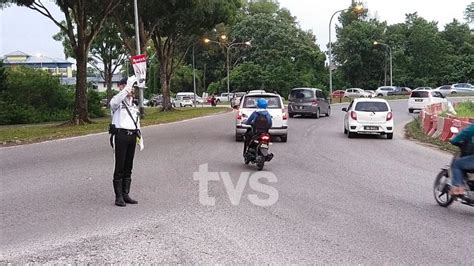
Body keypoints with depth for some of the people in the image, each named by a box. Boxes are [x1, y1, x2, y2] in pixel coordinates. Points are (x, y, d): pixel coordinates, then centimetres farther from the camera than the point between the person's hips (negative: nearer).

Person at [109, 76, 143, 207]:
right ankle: (118, 197, 0)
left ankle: (125, 194, 16)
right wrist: (128, 86, -34)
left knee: (128, 167, 9)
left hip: (132, 136, 7)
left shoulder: (133, 104, 20)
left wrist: (140, 137, 21)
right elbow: (115, 102, -29)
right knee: (119, 167, -4)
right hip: (121, 135, -7)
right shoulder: (117, 101, -2)